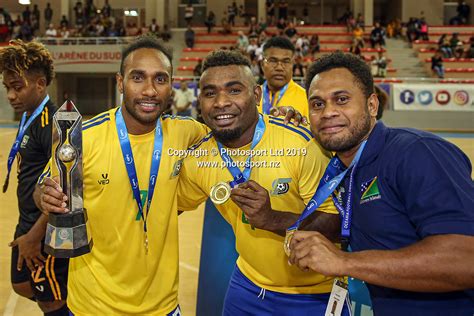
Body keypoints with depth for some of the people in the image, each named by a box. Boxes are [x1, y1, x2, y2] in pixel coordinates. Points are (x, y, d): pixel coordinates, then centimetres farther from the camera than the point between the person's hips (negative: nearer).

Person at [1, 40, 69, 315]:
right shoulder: (29, 117, 8)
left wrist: (35, 236, -21)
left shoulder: (53, 123, -22)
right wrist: (26, 230, 17)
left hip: (48, 233, -10)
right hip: (28, 224, 10)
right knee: (23, 286, 24)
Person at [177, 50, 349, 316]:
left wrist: (273, 219, -33)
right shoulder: (197, 159, -9)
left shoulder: (301, 143, -22)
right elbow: (172, 205, 10)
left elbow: (338, 221, -20)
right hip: (247, 285, 4)